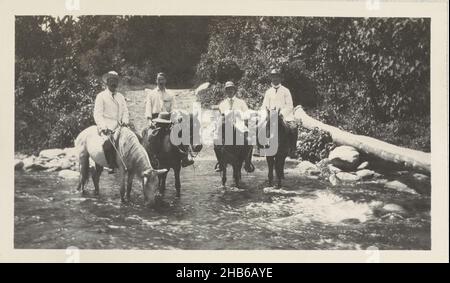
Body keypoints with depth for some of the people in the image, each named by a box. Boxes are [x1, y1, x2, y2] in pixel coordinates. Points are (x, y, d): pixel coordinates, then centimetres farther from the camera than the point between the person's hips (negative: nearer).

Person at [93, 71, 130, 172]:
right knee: (109, 141, -32)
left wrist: (125, 121, -4)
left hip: (119, 127, 6)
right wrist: (103, 127, -18)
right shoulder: (101, 96, 5)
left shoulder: (120, 97, 22)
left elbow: (125, 111, 18)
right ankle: (112, 166, -26)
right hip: (106, 128, -6)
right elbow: (97, 114, -4)